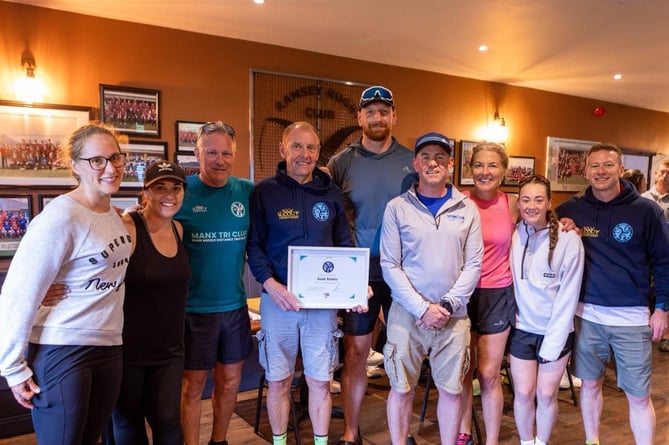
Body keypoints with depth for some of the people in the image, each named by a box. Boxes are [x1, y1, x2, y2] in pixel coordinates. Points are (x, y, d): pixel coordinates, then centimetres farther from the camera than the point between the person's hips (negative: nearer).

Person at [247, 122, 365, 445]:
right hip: (278, 300, -1)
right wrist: (272, 285, -20)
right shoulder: (264, 192, -1)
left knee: (320, 380, 10)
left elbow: (345, 247, 9)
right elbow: (254, 246, -5)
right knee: (278, 380, 11)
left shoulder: (331, 194, 6)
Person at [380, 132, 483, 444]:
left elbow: (473, 264, 2)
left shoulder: (467, 209, 5)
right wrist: (422, 308, -12)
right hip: (407, 312, -1)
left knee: (451, 389, 10)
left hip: (454, 315, 2)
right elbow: (390, 266, -5)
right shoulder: (397, 208, -1)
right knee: (401, 387, 7)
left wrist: (447, 305, -9)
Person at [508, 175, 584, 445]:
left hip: (556, 330, -2)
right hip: (522, 329, 2)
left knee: (547, 394, 7)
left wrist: (553, 341, -12)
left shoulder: (568, 239, -14)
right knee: (523, 393, 8)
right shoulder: (513, 235, -5)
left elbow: (568, 295, -12)